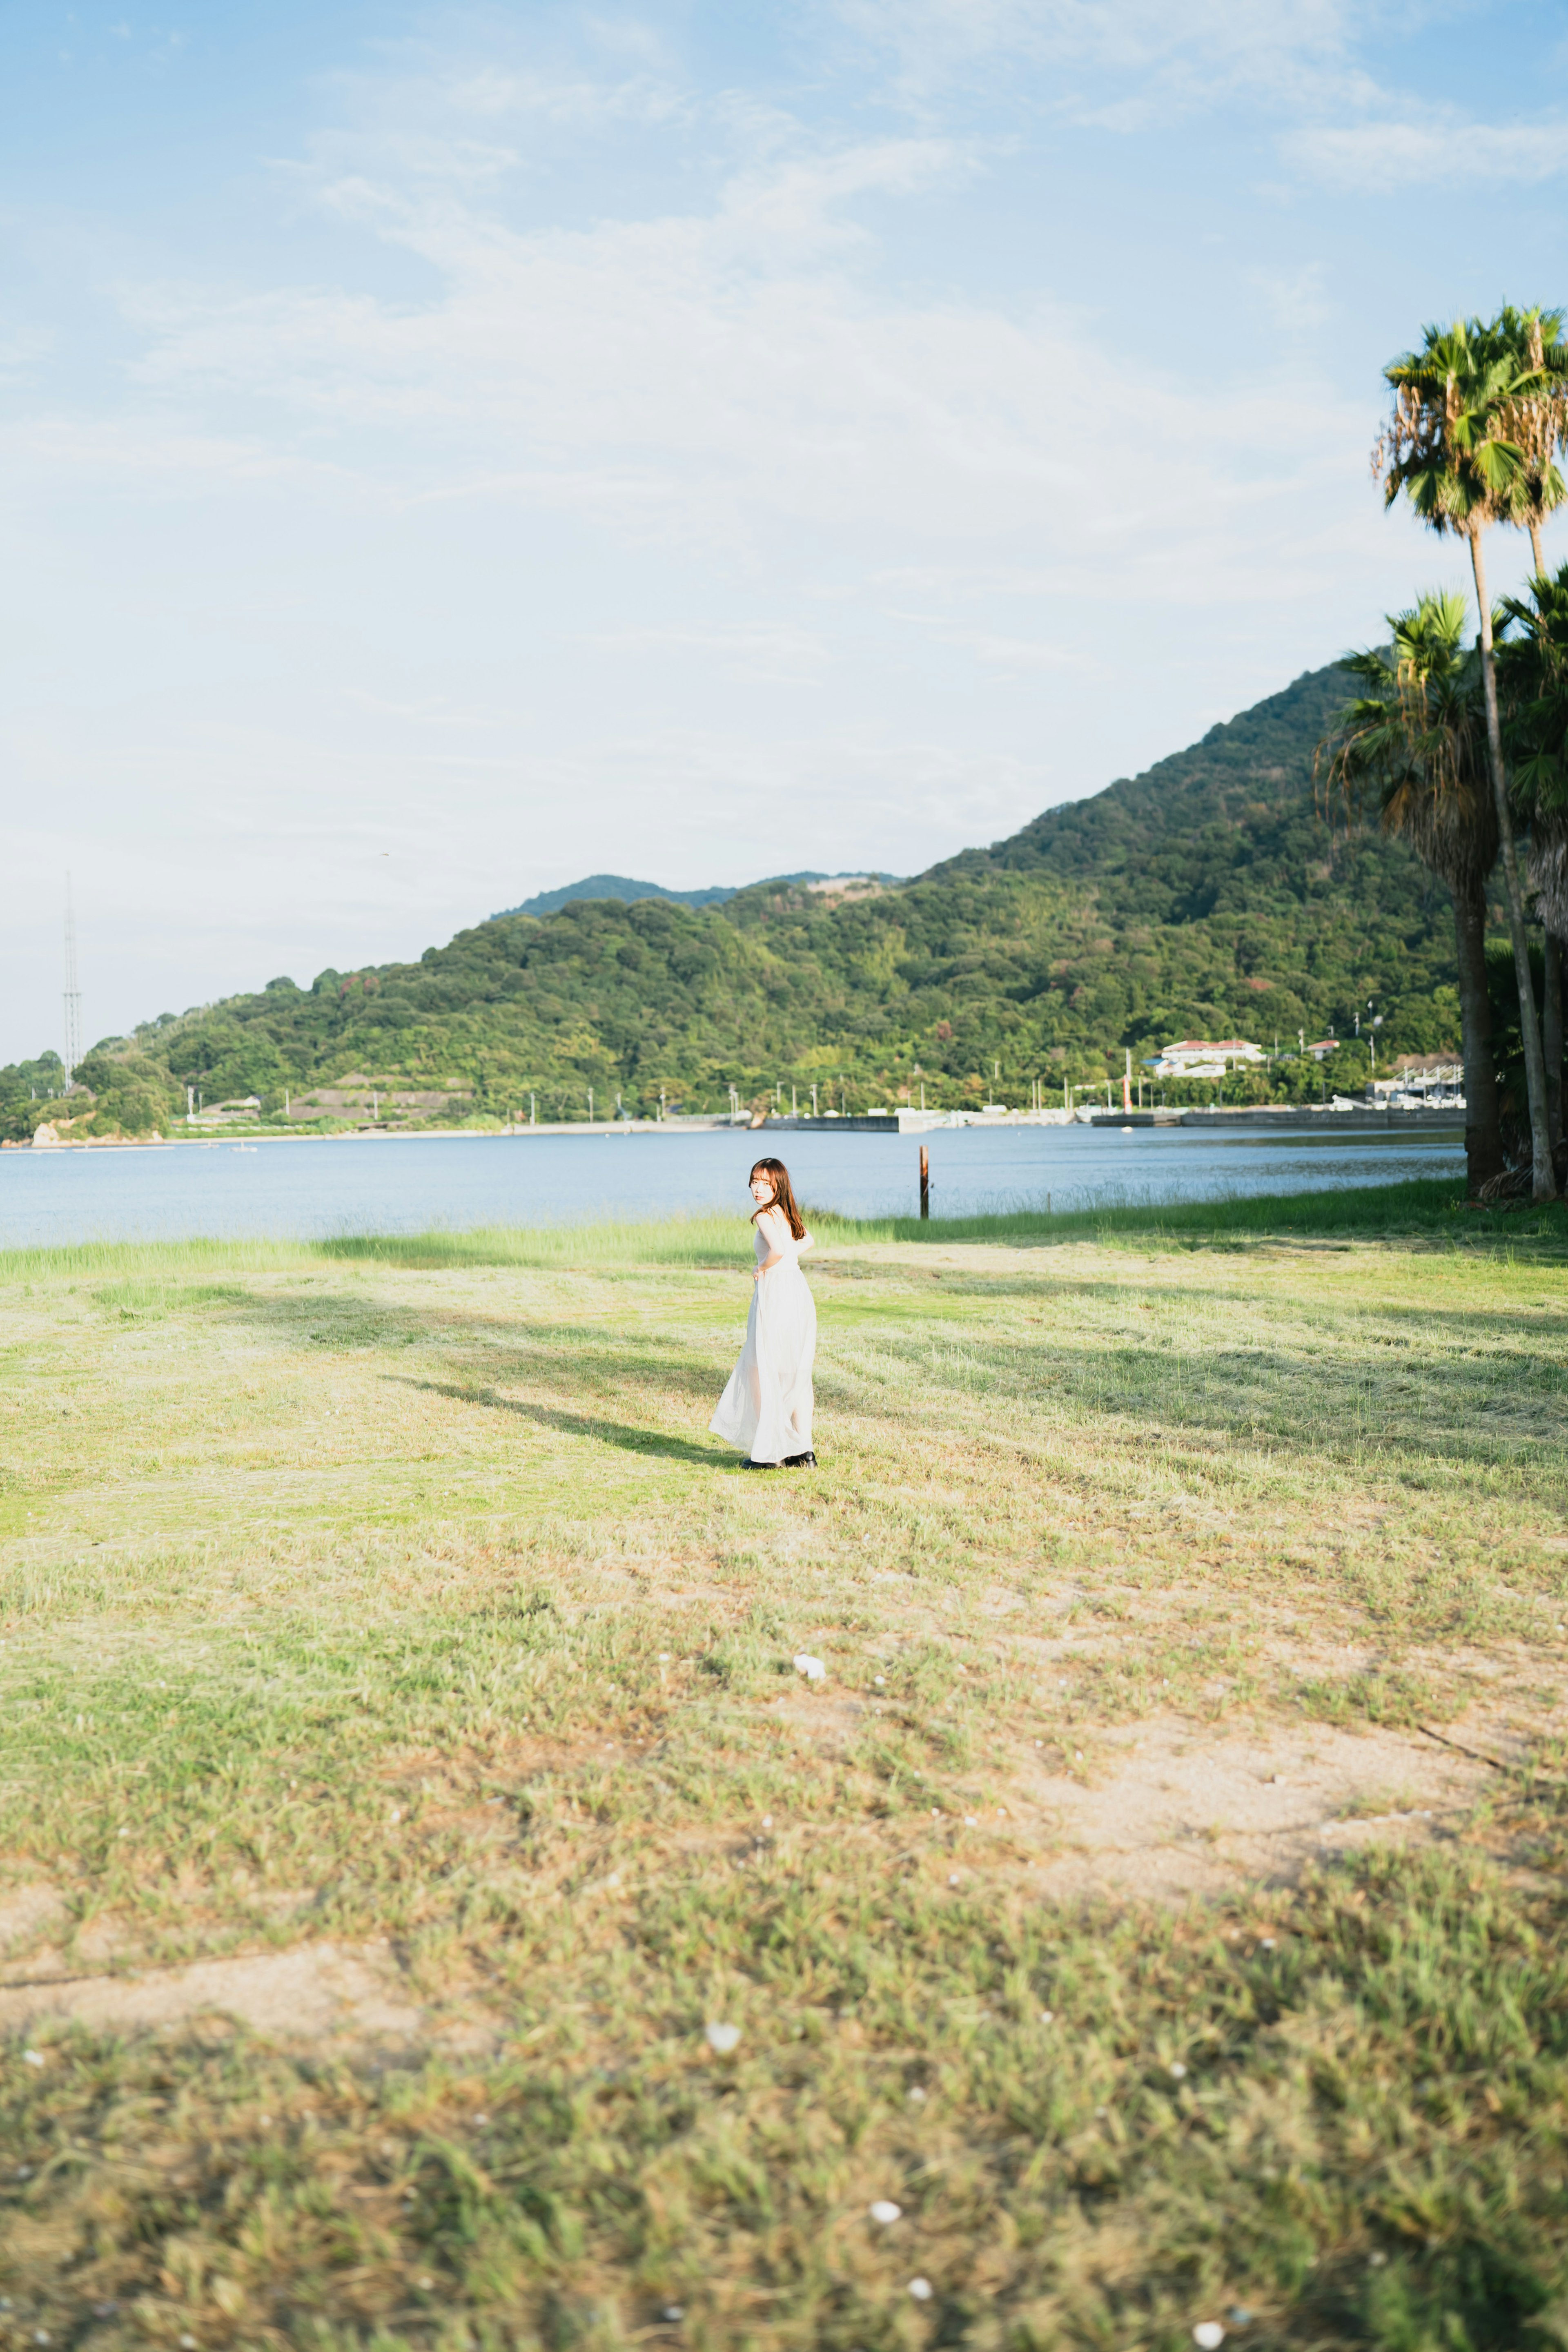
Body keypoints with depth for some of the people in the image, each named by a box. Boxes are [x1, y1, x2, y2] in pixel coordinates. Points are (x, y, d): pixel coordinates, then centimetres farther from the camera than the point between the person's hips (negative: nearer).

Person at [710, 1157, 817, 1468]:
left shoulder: (765, 1215, -13)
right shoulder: (788, 1213, 13)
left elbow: (778, 1249, -31)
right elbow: (807, 1241, 33)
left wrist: (762, 1269, -14)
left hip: (774, 1291, -8)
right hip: (798, 1289, 8)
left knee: (765, 1372, 2)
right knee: (795, 1373, 14)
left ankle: (768, 1453, 6)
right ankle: (802, 1451, 18)